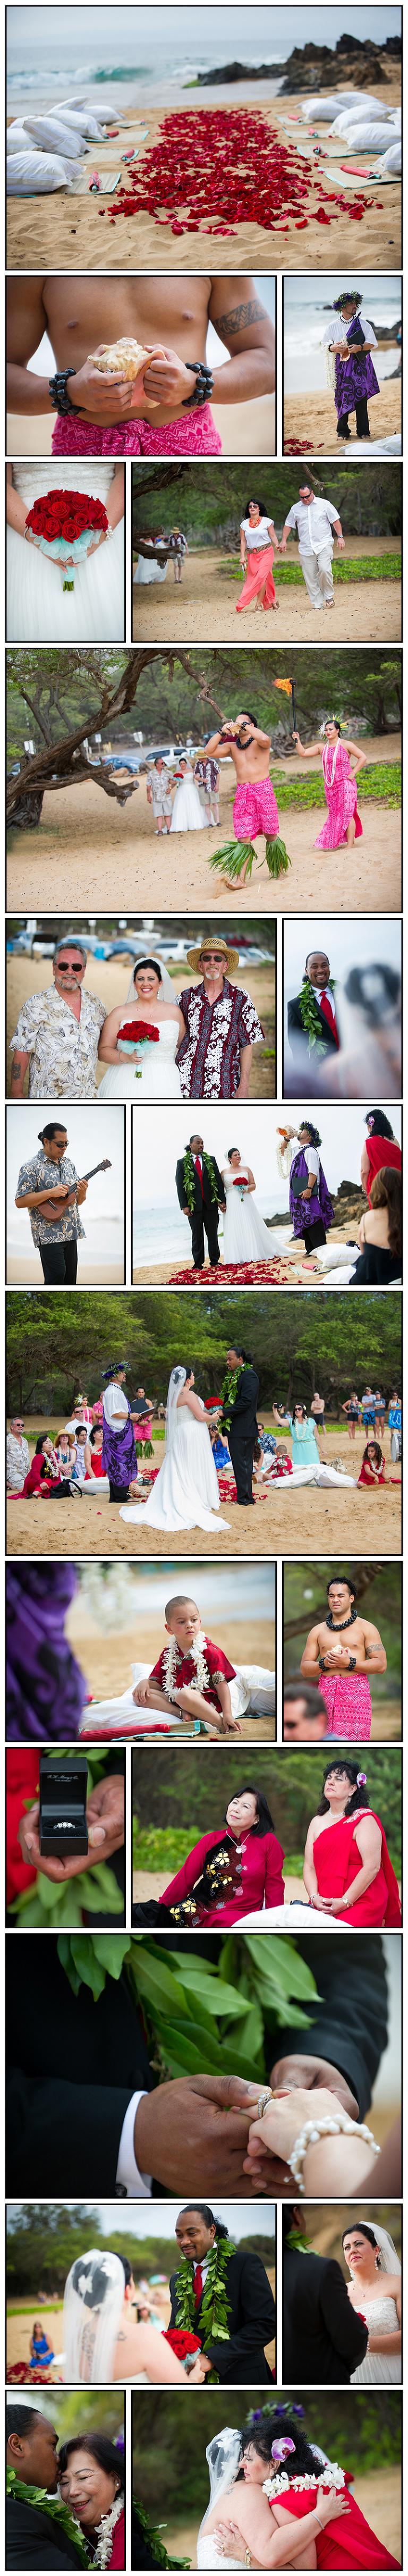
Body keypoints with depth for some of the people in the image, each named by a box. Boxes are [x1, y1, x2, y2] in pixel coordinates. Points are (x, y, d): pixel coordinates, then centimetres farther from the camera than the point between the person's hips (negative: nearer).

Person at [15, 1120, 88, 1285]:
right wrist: (51, 1193, -18)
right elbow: (20, 1201, -12)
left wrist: (82, 1193, -4)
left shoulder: (68, 1164, 16)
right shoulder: (32, 1167, -5)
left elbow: (78, 1202, 21)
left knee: (70, 1278, 5)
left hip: (70, 1233, 7)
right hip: (49, 1233, -7)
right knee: (57, 1275, -18)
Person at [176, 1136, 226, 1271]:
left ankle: (214, 1262, 12)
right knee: (197, 1236, 3)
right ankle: (198, 1265, 8)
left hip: (211, 1204, 2)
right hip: (194, 1205, -2)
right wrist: (184, 1206, -7)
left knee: (213, 1235, 5)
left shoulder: (211, 1160, 9)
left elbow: (219, 1181, 8)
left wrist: (222, 1200, 0)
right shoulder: (182, 1163, 3)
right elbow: (180, 1186, 0)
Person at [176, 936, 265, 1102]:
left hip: (223, 1088, -2)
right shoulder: (186, 998, 9)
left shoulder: (241, 999, 3)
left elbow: (247, 1046, 1)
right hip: (185, 1086, 2)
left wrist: (244, 1086, -6)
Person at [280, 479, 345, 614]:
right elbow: (288, 525, 19)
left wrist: (340, 537, -2)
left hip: (324, 544, -3)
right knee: (310, 577, -3)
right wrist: (284, 541, 9)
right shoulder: (296, 508, 10)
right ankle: (318, 605, 3)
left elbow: (336, 520, 6)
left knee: (324, 569, -24)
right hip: (306, 548, 3)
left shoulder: (324, 504, 3)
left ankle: (329, 596, -2)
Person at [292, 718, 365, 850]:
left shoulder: (346, 745, -2)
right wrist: (298, 741, -5)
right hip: (330, 787, 6)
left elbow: (362, 757, -3)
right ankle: (334, 843, 18)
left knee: (347, 813, -11)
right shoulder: (322, 747, 11)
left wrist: (353, 773, -9)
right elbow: (303, 753, 10)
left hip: (345, 784, -6)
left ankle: (350, 845, -10)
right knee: (334, 814, 10)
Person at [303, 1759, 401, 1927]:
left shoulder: (365, 1819, -3)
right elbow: (309, 1866, 12)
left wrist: (345, 1902, -15)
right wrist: (315, 1898, -6)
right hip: (323, 1906, 5)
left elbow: (372, 1867, -12)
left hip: (361, 1902, -5)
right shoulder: (317, 1822, 16)